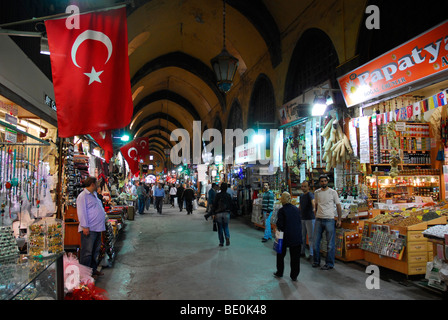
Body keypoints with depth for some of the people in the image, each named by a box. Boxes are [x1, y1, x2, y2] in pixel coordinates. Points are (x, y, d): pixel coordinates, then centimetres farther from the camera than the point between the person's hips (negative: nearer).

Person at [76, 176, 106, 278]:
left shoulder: (94, 195, 18)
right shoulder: (83, 196, -11)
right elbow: (82, 212, -17)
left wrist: (102, 225, 23)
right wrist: (85, 226, -21)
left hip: (97, 228, 9)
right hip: (89, 229, -9)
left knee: (95, 251, 15)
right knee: (87, 252, -4)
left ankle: (93, 269, 25)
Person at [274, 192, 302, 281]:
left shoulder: (282, 210, -13)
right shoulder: (296, 209, 2)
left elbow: (279, 224, -15)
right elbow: (300, 221, 8)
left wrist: (280, 229, 5)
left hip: (286, 237, -3)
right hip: (297, 236, 4)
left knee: (281, 255, 16)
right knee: (295, 256, 10)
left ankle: (279, 273, 28)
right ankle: (294, 276, 16)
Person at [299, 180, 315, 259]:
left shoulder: (310, 194, -13)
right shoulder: (301, 195, 13)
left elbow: (313, 201, -35)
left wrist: (314, 208, -54)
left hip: (310, 218, -8)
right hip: (302, 218, 8)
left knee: (311, 237, -2)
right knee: (302, 236, 15)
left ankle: (311, 254, 4)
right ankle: (302, 251, 26)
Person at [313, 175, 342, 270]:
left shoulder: (333, 192, -3)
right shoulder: (316, 193, 8)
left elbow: (338, 206, -1)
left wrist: (339, 220, -5)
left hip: (329, 220, -4)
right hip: (318, 219, 4)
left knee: (330, 243, 2)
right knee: (316, 242, 8)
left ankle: (329, 263, 13)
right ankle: (316, 261, 22)